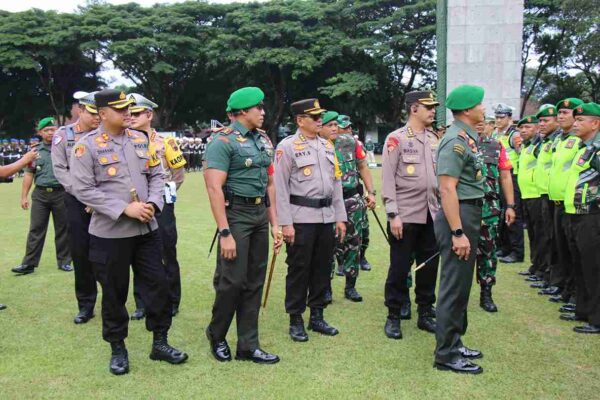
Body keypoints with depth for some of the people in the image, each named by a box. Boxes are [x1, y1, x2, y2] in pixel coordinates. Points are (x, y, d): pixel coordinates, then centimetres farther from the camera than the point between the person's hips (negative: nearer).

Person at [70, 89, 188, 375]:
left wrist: (152, 204, -9)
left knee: (158, 284, 7)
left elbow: (156, 175, 10)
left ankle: (160, 343, 23)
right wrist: (125, 209, -19)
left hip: (147, 229, 4)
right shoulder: (86, 146, -8)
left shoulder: (141, 140, 7)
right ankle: (117, 349, 25)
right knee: (114, 293, 8)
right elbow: (83, 190, -14)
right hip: (109, 233, -4)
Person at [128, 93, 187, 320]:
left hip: (161, 206, -3)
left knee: (168, 256, 5)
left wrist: (165, 193, -1)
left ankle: (171, 303, 17)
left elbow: (179, 173, 1)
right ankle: (142, 304, 20)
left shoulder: (164, 142, -5)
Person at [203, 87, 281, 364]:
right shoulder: (223, 141, -11)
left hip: (260, 215, 7)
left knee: (254, 283, 9)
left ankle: (248, 345, 19)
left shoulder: (263, 140, 12)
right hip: (236, 215, -7)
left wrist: (274, 224, 12)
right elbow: (214, 188, -17)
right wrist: (225, 233, -21)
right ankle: (216, 335, 22)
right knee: (231, 281, -4)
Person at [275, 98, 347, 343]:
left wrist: (340, 217, 11)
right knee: (299, 270, 2)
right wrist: (285, 223, -13)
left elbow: (336, 183, 16)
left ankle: (317, 316, 25)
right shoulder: (287, 146, -5)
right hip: (301, 219, -6)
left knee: (323, 268, 12)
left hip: (327, 217, 6)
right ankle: (295, 321, 14)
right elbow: (280, 187, -9)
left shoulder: (327, 145, 14)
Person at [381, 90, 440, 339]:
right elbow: (388, 180, -10)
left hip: (431, 215, 6)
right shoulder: (396, 139, -7)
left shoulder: (434, 140, 11)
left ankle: (426, 314, 25)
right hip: (405, 216, -6)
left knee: (429, 265, 11)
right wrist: (393, 215, -15)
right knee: (400, 267, 2)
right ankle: (393, 317, 15)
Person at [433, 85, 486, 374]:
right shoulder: (456, 140, -16)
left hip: (469, 216, 10)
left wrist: (469, 227, 18)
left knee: (461, 284, 16)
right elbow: (447, 189, -23)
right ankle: (446, 354, 5)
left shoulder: (468, 138, 14)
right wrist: (457, 232, -25)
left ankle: (454, 343, 27)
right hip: (459, 217, -10)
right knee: (454, 286, -4)